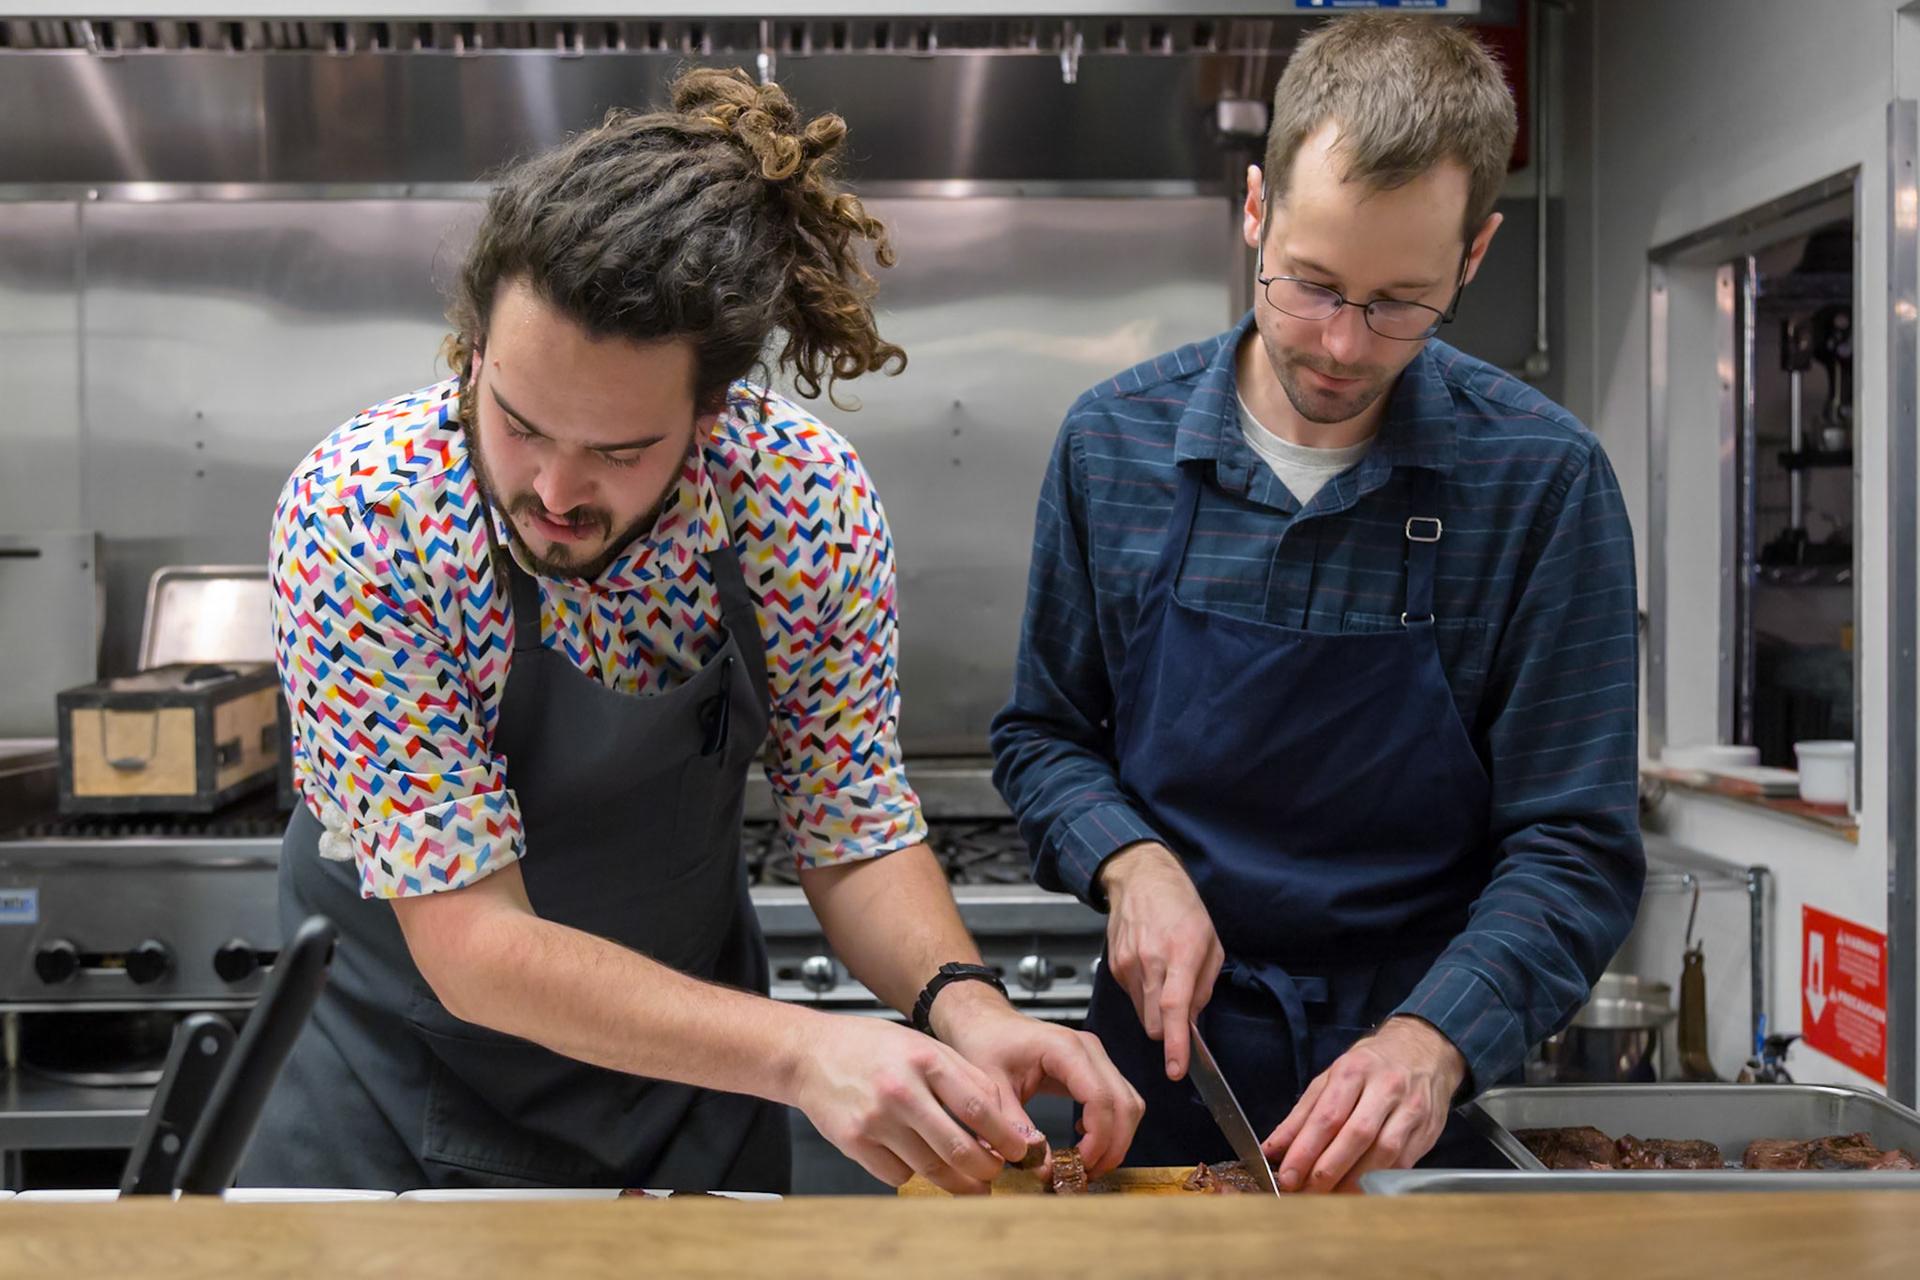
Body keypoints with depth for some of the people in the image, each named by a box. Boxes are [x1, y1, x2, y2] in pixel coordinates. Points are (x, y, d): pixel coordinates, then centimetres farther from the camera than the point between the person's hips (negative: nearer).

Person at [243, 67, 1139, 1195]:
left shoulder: (812, 501, -21)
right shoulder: (358, 519, -28)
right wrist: (797, 1050, -41)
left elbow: (854, 831, -10)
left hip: (691, 1058, 3)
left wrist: (962, 1004, -30)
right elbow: (473, 942, -30)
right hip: (403, 1066, -2)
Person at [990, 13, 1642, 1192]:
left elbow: (1576, 850, -13)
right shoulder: (1115, 441, -8)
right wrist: (1131, 862, -15)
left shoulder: (1544, 480, -15)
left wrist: (1434, 1039, -27)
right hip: (1163, 1050, 2)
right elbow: (1043, 731, 3)